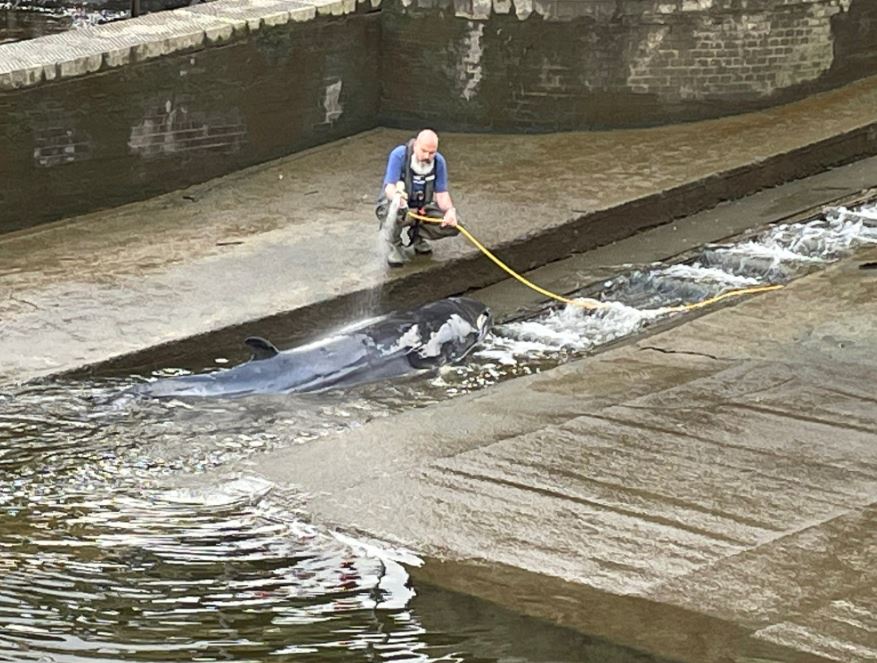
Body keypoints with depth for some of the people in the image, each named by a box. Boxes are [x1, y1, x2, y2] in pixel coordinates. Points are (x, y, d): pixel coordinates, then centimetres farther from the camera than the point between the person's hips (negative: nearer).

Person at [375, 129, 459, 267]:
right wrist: (397, 196, -54)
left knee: (453, 225, -15)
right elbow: (389, 188, -30)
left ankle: (416, 236, 13)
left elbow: (441, 193, -7)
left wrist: (450, 210, -29)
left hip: (422, 209, 5)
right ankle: (394, 246, -11)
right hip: (391, 204, -5)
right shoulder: (399, 155, -24)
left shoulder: (439, 161, -10)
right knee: (397, 210, -41)